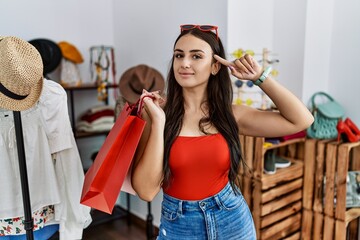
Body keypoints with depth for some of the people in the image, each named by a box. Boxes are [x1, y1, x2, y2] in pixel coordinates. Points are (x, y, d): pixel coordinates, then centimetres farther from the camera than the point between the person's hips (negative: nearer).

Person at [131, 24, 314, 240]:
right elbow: (146, 190, -18)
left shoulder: (230, 114, -6)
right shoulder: (154, 112, -11)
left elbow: (301, 120, -7)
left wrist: (259, 76, -10)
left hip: (232, 222, 2)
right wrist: (158, 122, -23)